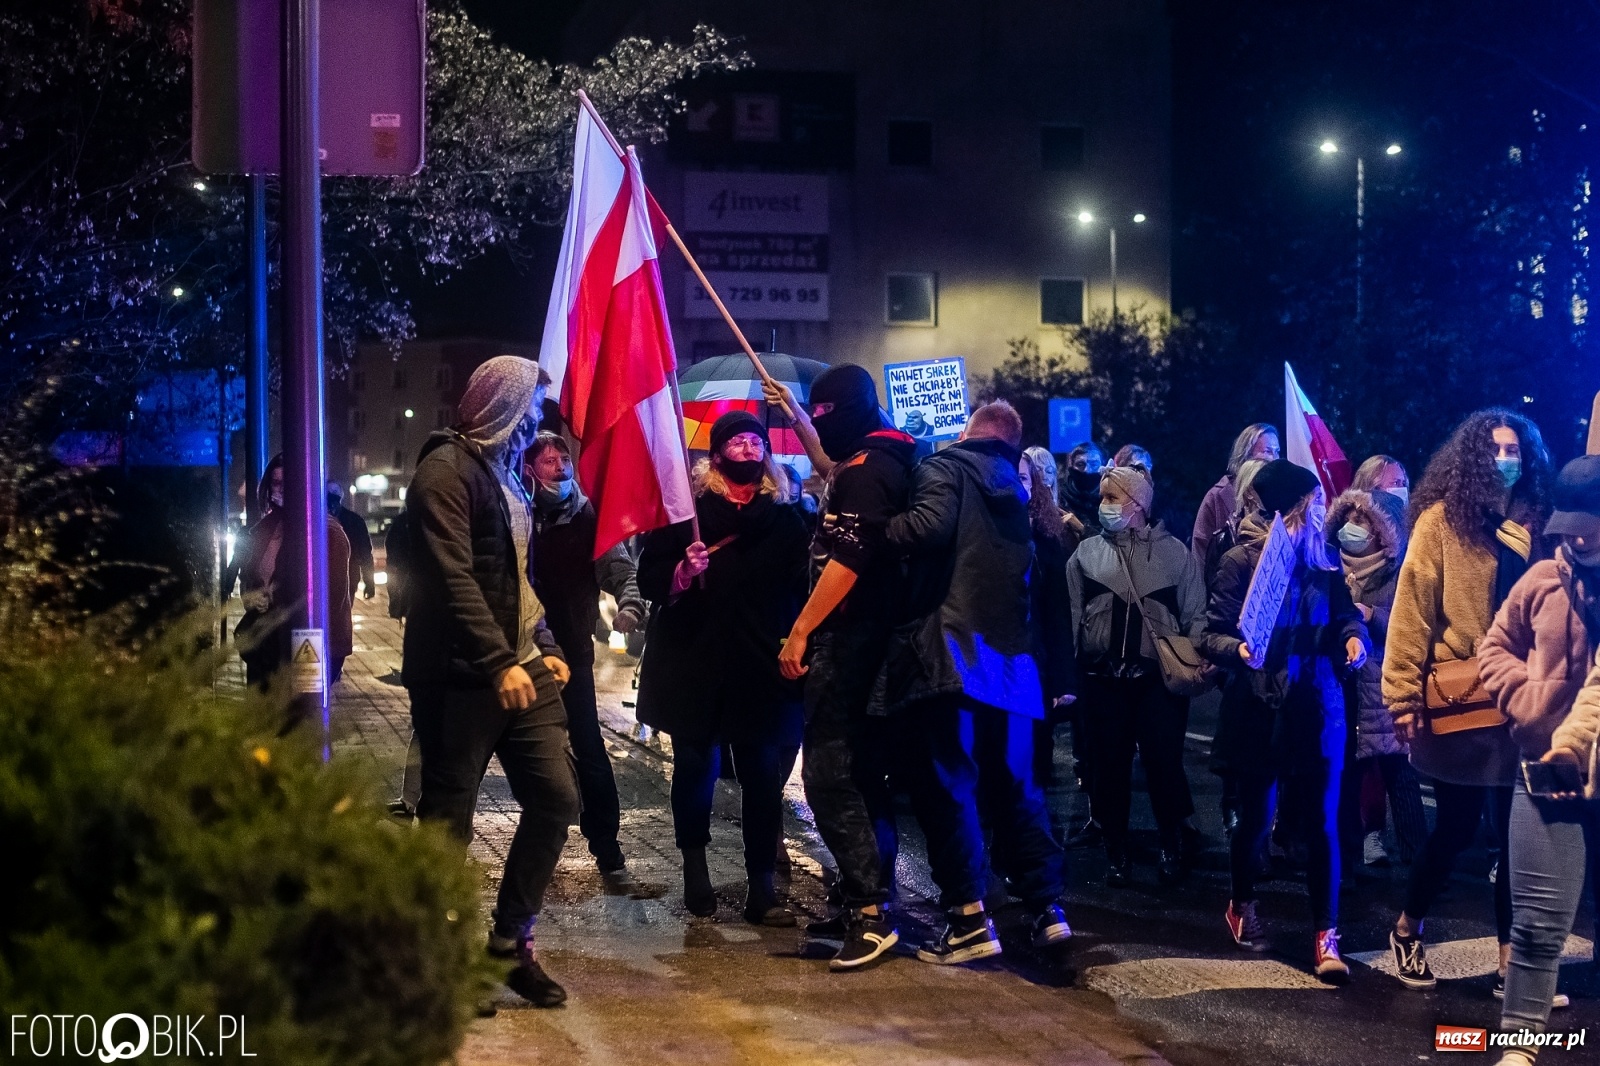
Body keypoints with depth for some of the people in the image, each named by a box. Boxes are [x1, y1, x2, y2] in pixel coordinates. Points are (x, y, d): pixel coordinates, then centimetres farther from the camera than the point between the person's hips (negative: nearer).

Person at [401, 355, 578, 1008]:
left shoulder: (508, 475, 19)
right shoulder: (447, 470, -10)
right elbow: (452, 578, -19)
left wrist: (543, 648, 14)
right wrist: (498, 663, -23)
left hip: (520, 666, 9)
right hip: (462, 676, -9)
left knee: (555, 795, 3)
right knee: (448, 818, 0)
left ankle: (512, 941, 15)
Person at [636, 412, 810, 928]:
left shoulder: (784, 515, 9)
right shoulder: (688, 505, 1)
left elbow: (800, 588, 11)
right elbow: (650, 578, -1)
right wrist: (683, 572, -21)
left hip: (762, 669, 1)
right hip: (695, 666, -1)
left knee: (763, 775, -1)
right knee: (695, 769, 7)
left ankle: (762, 888, 5)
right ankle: (695, 874, 24)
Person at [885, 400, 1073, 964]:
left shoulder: (945, 468, 1)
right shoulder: (1020, 489, 22)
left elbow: (928, 526, -17)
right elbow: (1047, 572, 21)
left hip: (950, 651, -6)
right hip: (1014, 659, 6)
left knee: (945, 784, -3)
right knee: (1014, 786, 14)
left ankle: (968, 918, -7)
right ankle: (1046, 906, 14)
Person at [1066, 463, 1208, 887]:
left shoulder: (1174, 551, 4)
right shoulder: (1086, 553, 7)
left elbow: (1195, 615, 4)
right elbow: (1071, 616, 4)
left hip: (1160, 677, -1)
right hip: (1103, 679, 1)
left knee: (1164, 763, -2)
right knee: (1110, 766, 6)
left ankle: (1171, 847, 17)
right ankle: (1117, 851, 18)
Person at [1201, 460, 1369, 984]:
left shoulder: (1326, 563, 6)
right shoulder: (1242, 561, -6)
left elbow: (1345, 615, 10)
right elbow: (1211, 633, -7)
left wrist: (1353, 637, -12)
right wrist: (1239, 650, -26)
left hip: (1318, 709, 3)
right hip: (1259, 710, -3)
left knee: (1323, 822, -3)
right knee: (1256, 817, 8)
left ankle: (1326, 936, 1)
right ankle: (1241, 906, 34)